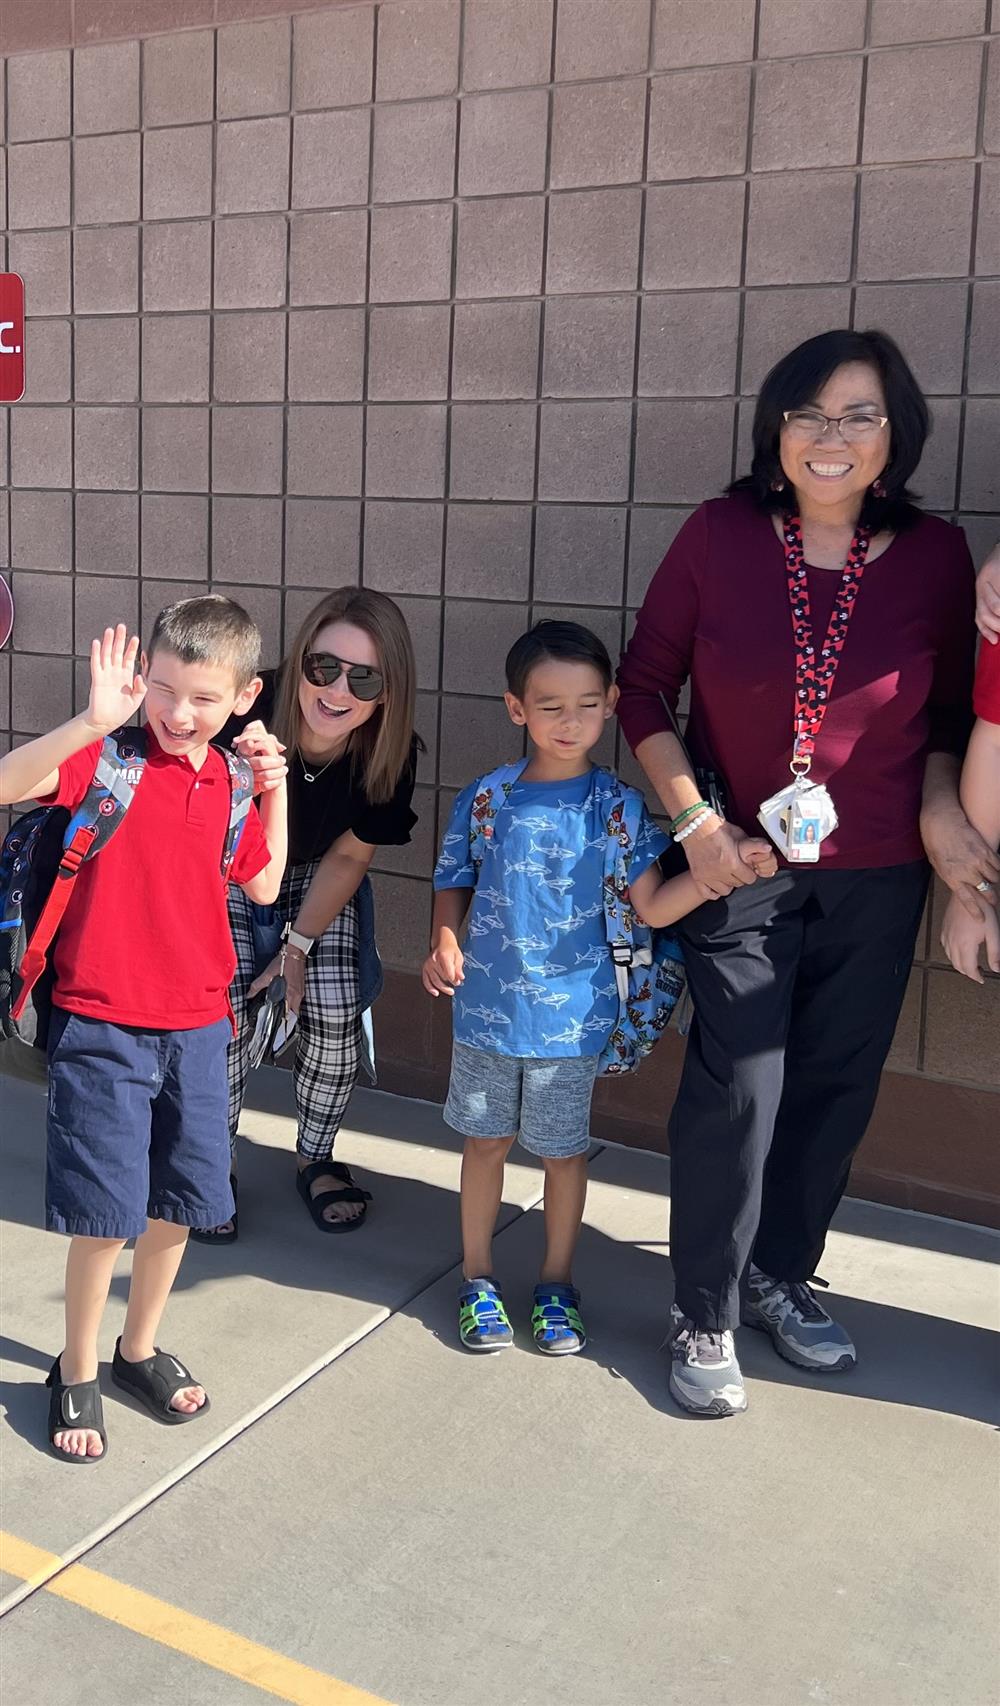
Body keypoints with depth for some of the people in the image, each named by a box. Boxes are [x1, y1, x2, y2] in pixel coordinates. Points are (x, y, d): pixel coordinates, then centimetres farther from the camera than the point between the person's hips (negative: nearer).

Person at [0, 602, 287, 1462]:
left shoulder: (228, 779, 5)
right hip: (104, 1024, -5)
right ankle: (77, 1374, 24)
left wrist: (276, 790, 4)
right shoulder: (109, 757, -11)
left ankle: (140, 1347, 37)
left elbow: (263, 886, 13)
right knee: (106, 1211, 1)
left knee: (180, 1200, 15)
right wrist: (93, 721, -38)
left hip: (198, 1022, 5)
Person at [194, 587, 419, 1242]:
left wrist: (298, 946, -11)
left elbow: (348, 855, -9)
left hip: (312, 875, 2)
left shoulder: (391, 753, -25)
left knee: (334, 1009, -13)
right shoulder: (247, 717, -36)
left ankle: (317, 1161, 14)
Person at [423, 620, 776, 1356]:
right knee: (486, 1140, 15)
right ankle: (478, 1277, 34)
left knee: (564, 1150, 13)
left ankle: (557, 1282, 33)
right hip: (487, 1009, 1)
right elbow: (455, 887, 7)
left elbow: (652, 907, -10)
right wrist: (444, 943, -12)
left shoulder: (616, 805, -7)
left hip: (572, 1015, -1)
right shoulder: (485, 800, -5)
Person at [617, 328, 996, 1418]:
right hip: (739, 866, -2)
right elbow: (644, 687, -2)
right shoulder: (719, 537, -8)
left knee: (835, 1091, 12)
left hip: (875, 879, 3)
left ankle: (781, 1276, 36)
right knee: (737, 1091, -4)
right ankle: (705, 1316, 17)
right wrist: (693, 817, -9)